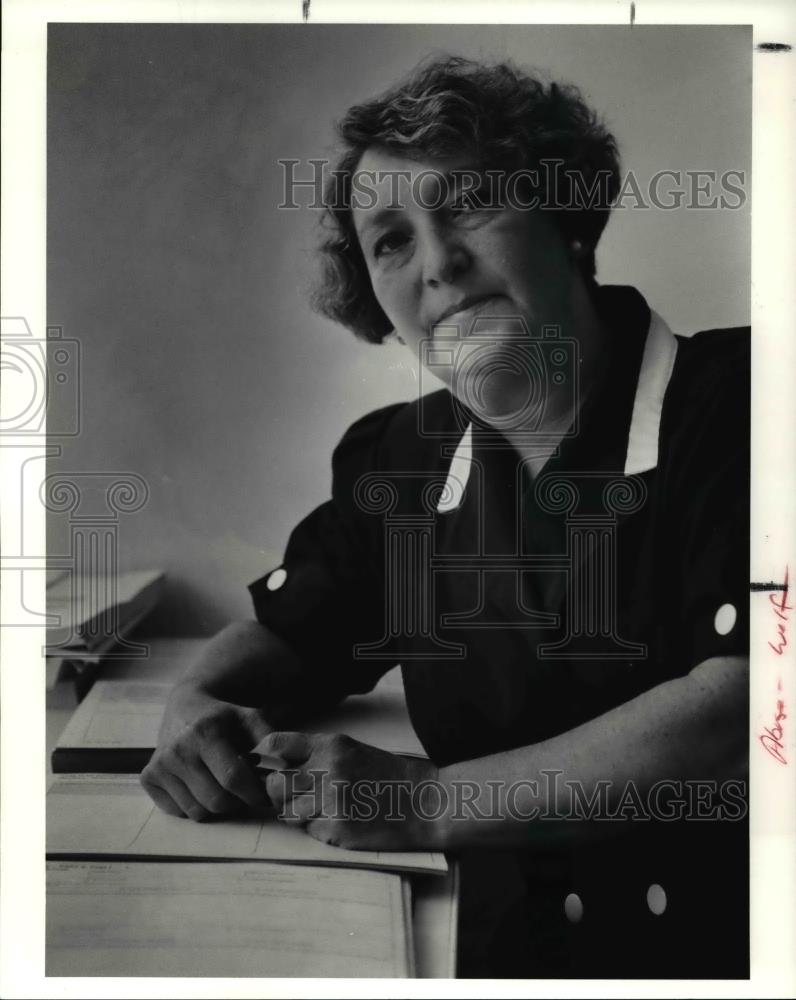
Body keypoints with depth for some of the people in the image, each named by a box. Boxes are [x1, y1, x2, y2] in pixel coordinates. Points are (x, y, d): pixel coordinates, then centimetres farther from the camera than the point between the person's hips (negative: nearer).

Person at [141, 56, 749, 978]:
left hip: (717, 938, -4)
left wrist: (427, 800, -21)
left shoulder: (729, 401, -12)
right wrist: (197, 706, -7)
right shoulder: (399, 458, 4)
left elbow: (736, 706, -21)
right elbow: (281, 636, 15)